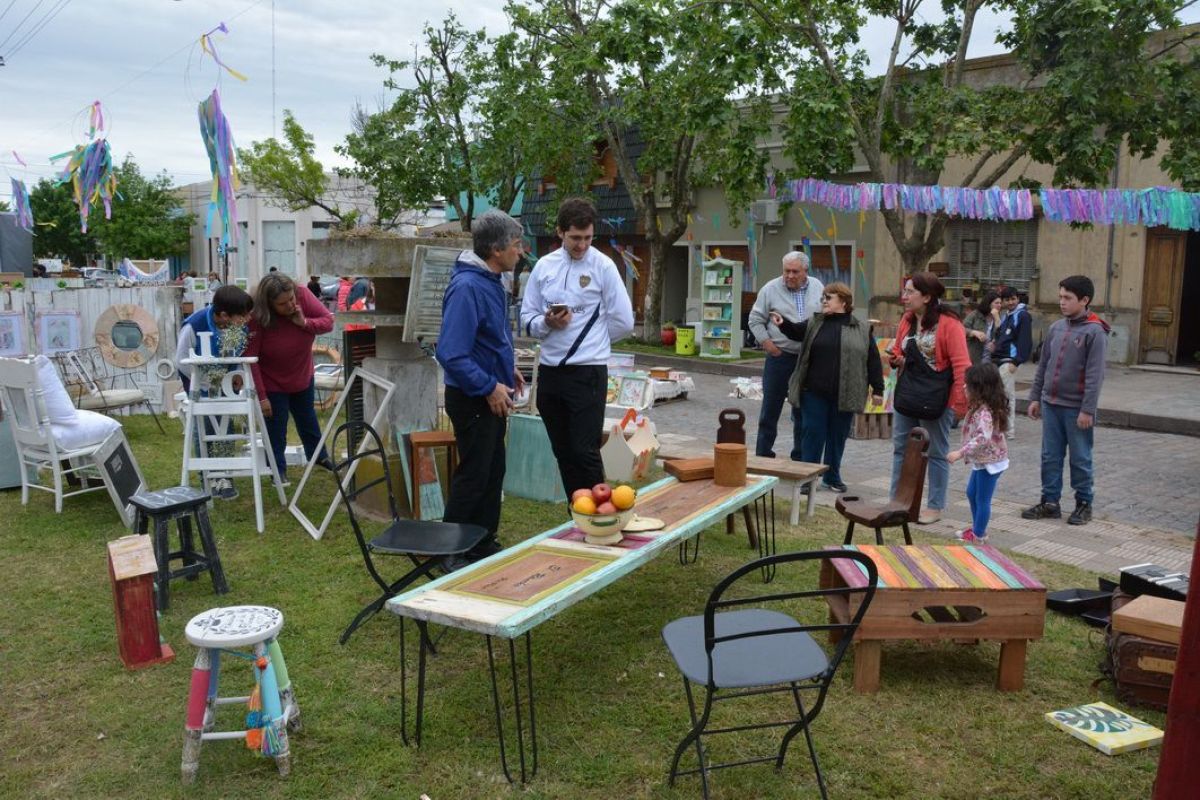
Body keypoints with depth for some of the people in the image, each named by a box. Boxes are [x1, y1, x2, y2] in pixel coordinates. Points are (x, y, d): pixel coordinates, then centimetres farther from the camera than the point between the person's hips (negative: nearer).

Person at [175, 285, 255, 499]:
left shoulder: (242, 324, -23)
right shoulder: (194, 326, -32)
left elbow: (245, 351, -3)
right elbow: (182, 360, -19)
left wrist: (238, 374, -12)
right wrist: (206, 383, -15)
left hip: (226, 380, 3)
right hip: (200, 381, -3)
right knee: (205, 427, -1)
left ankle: (224, 476, 13)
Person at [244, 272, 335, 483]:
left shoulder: (303, 297, -23)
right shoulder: (257, 318, -34)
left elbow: (328, 321, -13)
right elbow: (250, 359, -30)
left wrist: (305, 323, -34)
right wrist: (261, 396, -29)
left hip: (302, 376, 5)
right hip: (272, 383, -5)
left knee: (308, 418, 25)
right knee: (276, 429, 6)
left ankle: (317, 454, 47)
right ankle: (278, 469, 27)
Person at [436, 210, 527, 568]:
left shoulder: (491, 281, 8)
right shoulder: (467, 287, -23)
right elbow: (452, 354, -28)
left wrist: (507, 368, 13)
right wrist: (490, 387, -23)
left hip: (493, 395, 10)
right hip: (473, 399, -10)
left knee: (493, 472, 17)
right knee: (473, 477, 0)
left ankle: (484, 543, 31)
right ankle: (453, 552, 14)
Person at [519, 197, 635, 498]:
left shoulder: (603, 266, -4)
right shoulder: (543, 266, 7)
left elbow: (623, 321, -4)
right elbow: (527, 319, 9)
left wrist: (590, 342, 5)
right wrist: (547, 323, -11)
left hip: (588, 371, -5)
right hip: (549, 370, 5)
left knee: (585, 452, -6)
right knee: (563, 452, 12)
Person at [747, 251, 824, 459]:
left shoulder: (818, 288, 6)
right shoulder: (771, 289, -3)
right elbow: (756, 320, 2)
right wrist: (766, 342, -9)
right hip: (779, 357, -2)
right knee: (770, 409, 3)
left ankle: (800, 458, 20)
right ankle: (763, 455, 12)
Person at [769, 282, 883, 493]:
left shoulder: (862, 329, 3)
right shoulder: (815, 323, 9)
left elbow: (873, 360, 3)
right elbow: (796, 331, -6)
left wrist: (877, 389, 0)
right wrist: (783, 323, -27)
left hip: (844, 395, 0)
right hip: (814, 392, 0)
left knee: (838, 436, 10)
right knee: (813, 433, 3)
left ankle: (832, 477, 24)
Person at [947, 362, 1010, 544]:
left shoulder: (985, 412, -28)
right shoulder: (981, 407, 4)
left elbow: (983, 438, -37)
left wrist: (960, 453, -37)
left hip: (990, 462, -10)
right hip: (982, 461, 10)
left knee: (982, 499, 3)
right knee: (971, 493, 22)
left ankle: (978, 536, 17)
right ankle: (977, 528, 37)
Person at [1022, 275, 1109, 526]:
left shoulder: (1094, 332, -10)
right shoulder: (1056, 328, 8)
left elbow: (1095, 375, -14)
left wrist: (1087, 410, -16)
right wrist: (1035, 397, 12)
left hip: (1076, 408, -6)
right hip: (1051, 404, 6)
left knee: (1080, 458, 6)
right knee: (1050, 456, 10)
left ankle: (1084, 504, 19)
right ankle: (1050, 502, 19)